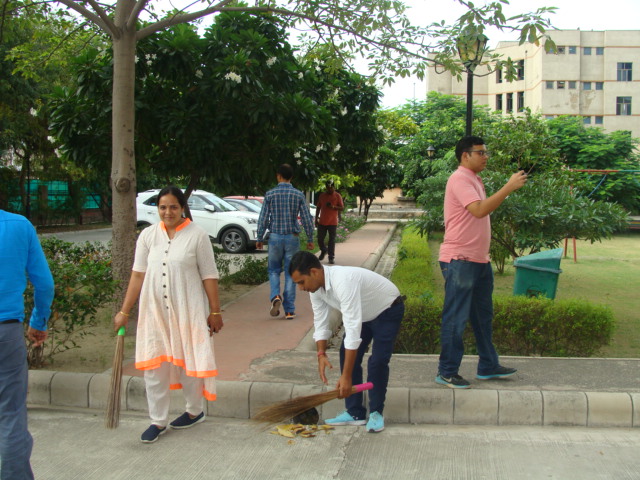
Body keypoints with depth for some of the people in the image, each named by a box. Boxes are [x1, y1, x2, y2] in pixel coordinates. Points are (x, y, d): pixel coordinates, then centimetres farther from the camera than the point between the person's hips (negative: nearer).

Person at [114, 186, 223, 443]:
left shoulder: (197, 236, -7)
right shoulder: (148, 235, 2)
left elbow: (209, 276, -5)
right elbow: (138, 275, 5)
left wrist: (215, 311, -5)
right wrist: (124, 311, 4)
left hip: (188, 310, -3)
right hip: (154, 309, 3)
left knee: (188, 362, 9)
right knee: (154, 365, 6)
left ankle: (195, 411, 31)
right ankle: (158, 421, 18)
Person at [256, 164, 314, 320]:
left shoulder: (270, 194, -4)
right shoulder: (298, 195, -2)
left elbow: (263, 219, -3)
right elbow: (307, 219, -1)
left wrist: (259, 239, 7)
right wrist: (310, 239, 9)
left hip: (275, 237, 0)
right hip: (292, 238, 0)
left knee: (274, 270, 16)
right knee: (290, 273, 6)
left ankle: (275, 296, -10)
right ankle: (289, 310, 6)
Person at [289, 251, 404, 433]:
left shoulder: (343, 282, -43)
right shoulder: (316, 286, -15)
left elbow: (353, 329, -45)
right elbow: (320, 322, -5)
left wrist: (346, 376, -44)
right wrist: (321, 354, -21)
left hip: (388, 310, -8)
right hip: (363, 313, 8)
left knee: (377, 361, -18)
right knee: (347, 356, 0)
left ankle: (376, 413, 1)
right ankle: (354, 413, 9)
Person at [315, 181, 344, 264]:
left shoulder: (337, 196, -1)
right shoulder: (322, 195, 7)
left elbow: (342, 208, -2)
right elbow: (318, 207, 13)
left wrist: (333, 207, -20)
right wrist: (316, 218, 9)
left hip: (332, 222, -3)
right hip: (322, 222, 3)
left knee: (332, 240, 0)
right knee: (320, 239, 6)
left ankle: (331, 257, 5)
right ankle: (324, 250, 33)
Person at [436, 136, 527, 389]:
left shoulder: (474, 179, 18)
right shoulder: (460, 179, -13)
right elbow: (479, 210, -27)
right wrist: (509, 187, -24)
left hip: (479, 259, 10)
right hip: (460, 260, -10)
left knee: (483, 316, 17)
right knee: (456, 318, -3)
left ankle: (488, 367, 29)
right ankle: (446, 372, 7)